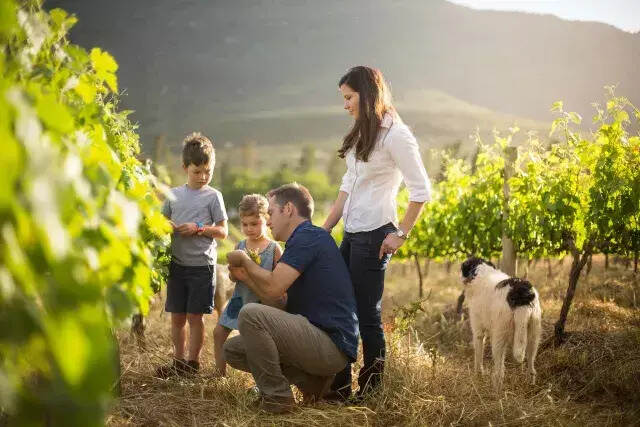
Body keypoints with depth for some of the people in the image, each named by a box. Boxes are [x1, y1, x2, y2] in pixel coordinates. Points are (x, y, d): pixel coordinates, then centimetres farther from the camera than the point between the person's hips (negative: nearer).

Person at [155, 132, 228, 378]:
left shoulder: (213, 196, -1)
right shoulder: (173, 195, 9)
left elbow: (222, 231, -2)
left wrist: (198, 228, -15)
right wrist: (167, 227, -7)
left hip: (202, 265, -4)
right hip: (177, 263, 4)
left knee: (194, 316, 0)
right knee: (177, 316, 8)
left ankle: (193, 362, 10)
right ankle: (178, 362, 19)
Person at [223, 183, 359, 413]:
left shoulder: (309, 237, -11)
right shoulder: (303, 239, 21)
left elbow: (273, 287, -21)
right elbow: (278, 301, 20)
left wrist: (244, 260, -3)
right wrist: (244, 276, 18)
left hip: (332, 345, -10)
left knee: (250, 314, -25)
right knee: (232, 350, 11)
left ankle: (276, 397, -13)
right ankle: (311, 380, 4)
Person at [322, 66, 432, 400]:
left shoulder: (395, 135, -11)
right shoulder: (362, 134, 15)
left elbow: (420, 190, -13)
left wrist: (400, 234, -13)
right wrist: (324, 229, 15)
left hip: (374, 235, -9)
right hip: (351, 235, 9)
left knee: (367, 314, -2)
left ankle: (372, 390, 10)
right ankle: (339, 387, 20)